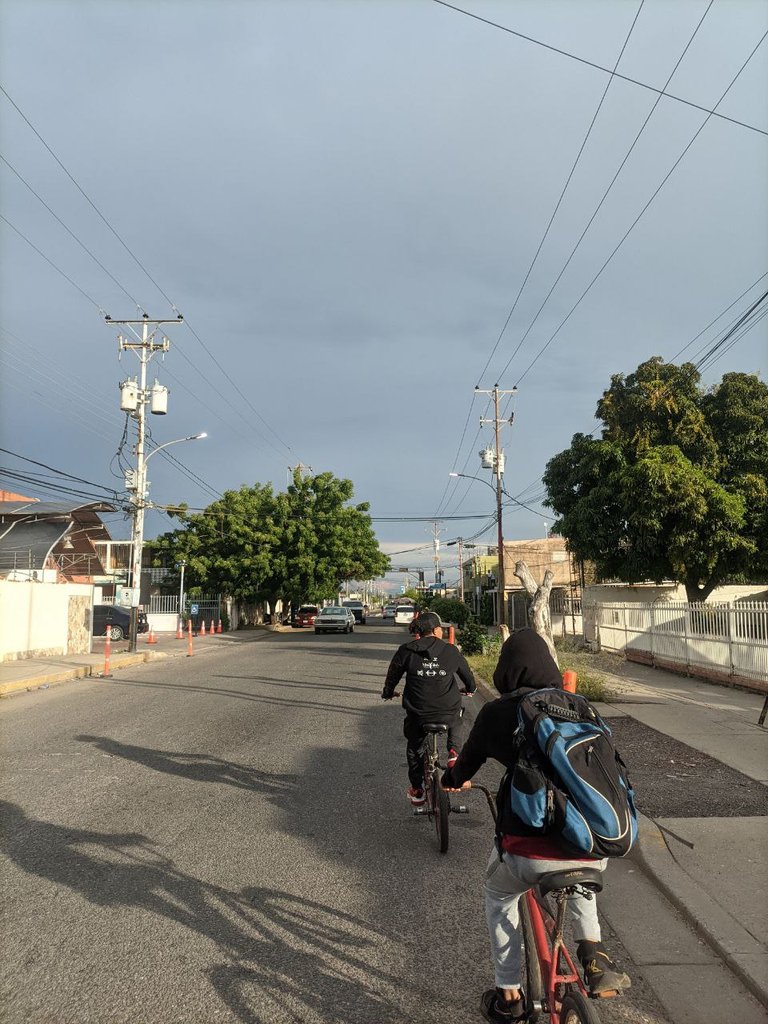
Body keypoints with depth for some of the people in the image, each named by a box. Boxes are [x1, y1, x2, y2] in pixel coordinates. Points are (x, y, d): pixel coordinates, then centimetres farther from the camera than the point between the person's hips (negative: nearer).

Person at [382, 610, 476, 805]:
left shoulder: (406, 651, 0)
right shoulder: (451, 651, 2)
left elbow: (393, 675, 11)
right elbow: (467, 674, 16)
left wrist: (387, 693, 31)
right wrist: (470, 688, 39)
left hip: (417, 715, 0)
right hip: (448, 713, 0)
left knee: (414, 747, 26)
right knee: (456, 722, 36)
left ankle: (417, 790, 30)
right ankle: (454, 754, 17)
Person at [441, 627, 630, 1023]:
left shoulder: (497, 712, 3)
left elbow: (468, 760, 20)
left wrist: (453, 779, 45)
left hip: (529, 852, -3)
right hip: (594, 850, 3)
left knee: (500, 895, 32)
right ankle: (593, 953, 24)